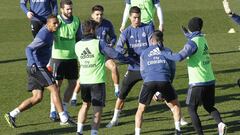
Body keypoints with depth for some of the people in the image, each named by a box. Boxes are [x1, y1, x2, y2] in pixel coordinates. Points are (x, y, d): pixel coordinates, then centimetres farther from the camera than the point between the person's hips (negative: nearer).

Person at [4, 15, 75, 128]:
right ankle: (64, 119, -6)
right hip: (38, 68, -10)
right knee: (54, 89, -8)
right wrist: (32, 64, -37)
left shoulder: (47, 30, 13)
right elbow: (29, 49, -25)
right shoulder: (44, 35, -17)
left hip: (37, 68, 10)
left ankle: (11, 115, 3)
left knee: (37, 98, 5)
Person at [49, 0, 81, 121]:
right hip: (58, 57, -5)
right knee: (57, 84, -2)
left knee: (73, 83, 4)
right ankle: (53, 110, 9)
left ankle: (64, 109, 19)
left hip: (72, 57, 5)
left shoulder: (76, 21, 3)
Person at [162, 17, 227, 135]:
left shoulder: (192, 43, -14)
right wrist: (187, 34, 35)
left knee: (192, 109, 6)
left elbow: (179, 57, -26)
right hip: (210, 81, 7)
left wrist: (163, 54, -15)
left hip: (197, 83, -7)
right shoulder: (202, 39, 8)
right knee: (209, 107, 19)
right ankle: (220, 123, -9)